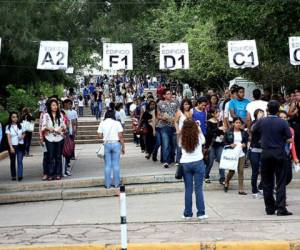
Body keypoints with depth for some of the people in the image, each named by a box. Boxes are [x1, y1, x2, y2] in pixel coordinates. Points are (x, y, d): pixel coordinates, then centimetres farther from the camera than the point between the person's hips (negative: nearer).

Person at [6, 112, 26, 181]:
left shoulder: (20, 125, 5)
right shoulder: (8, 127, -2)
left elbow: (24, 134, 18)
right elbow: (8, 137, -8)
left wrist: (22, 136, -6)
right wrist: (11, 147, -17)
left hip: (20, 146, 1)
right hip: (12, 146, -1)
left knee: (20, 161, -10)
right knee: (13, 161, 9)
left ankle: (20, 176, -16)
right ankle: (13, 176, 19)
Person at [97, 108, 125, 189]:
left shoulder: (102, 123, -1)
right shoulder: (117, 123, -4)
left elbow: (100, 135, -4)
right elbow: (120, 136, -6)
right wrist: (123, 146, 2)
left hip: (106, 144, 1)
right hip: (116, 144, -1)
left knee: (107, 165, 7)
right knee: (116, 165, 6)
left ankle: (107, 184, 10)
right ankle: (116, 183, 10)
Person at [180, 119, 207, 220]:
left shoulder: (182, 139, -3)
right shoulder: (198, 137, -4)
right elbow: (203, 141, 16)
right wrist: (199, 129, 20)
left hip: (185, 164, 1)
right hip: (198, 163, -1)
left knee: (188, 189, 7)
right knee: (199, 188, 3)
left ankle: (187, 213, 9)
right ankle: (201, 213, 3)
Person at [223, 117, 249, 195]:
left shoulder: (244, 133, 6)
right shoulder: (228, 132, -1)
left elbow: (246, 141, 17)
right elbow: (224, 142, 2)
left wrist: (244, 145, -4)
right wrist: (230, 145, -14)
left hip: (241, 154, 2)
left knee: (241, 171, 1)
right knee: (232, 171, 2)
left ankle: (241, 190, 5)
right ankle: (226, 183, 31)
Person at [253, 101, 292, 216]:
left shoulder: (261, 121, -2)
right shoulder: (283, 123, -10)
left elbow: (253, 130, 16)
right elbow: (289, 139, -8)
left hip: (265, 153, 3)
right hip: (279, 154, -2)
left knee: (267, 182, 10)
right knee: (281, 182, 1)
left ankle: (270, 208, 12)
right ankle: (281, 208, -6)